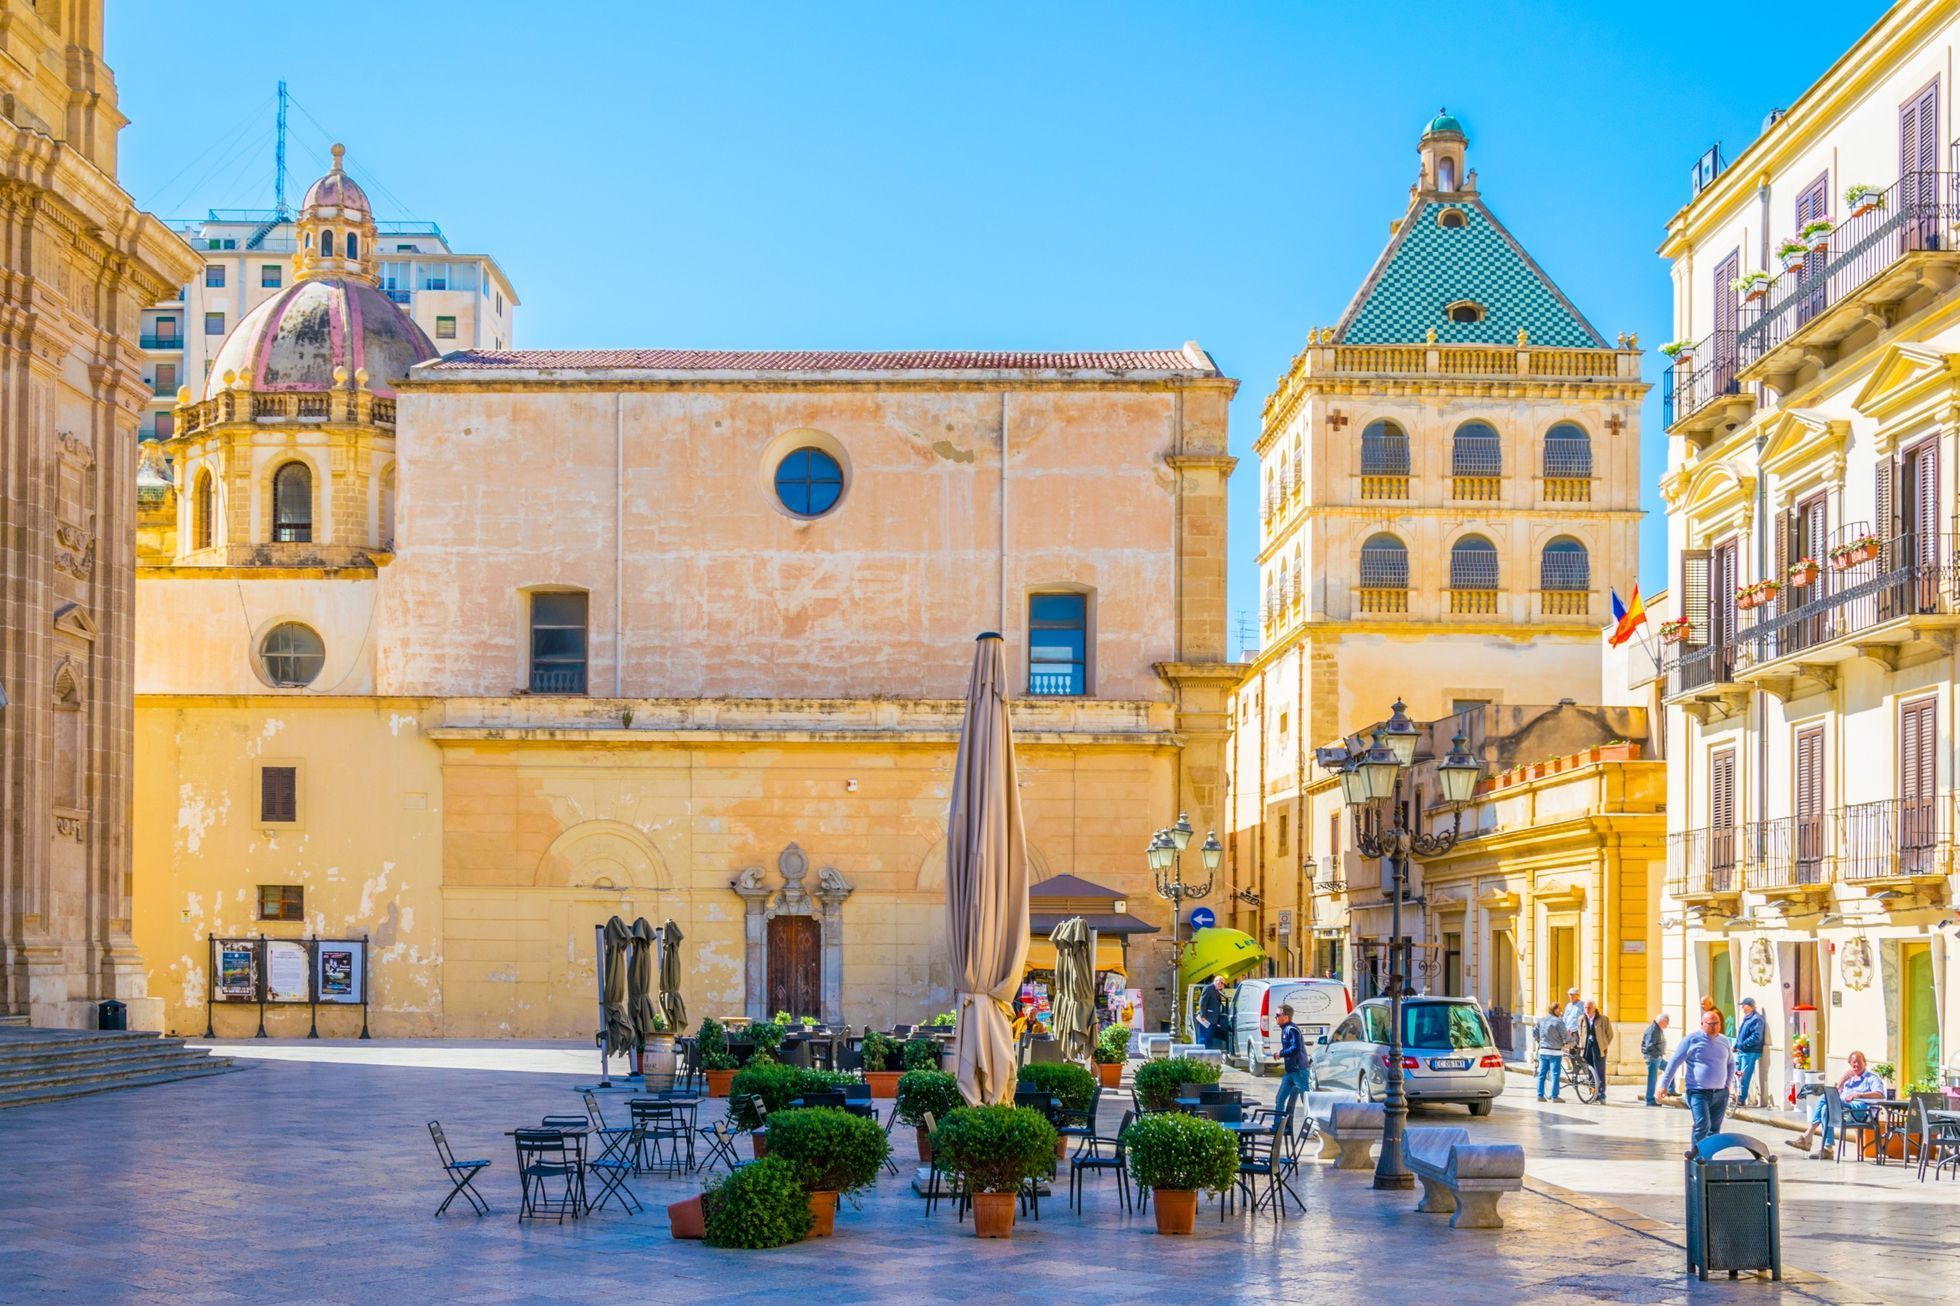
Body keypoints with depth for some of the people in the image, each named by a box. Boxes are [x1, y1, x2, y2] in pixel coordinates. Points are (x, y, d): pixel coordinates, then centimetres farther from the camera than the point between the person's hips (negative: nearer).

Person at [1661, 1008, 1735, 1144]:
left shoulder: (1724, 1041, 11)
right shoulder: (1692, 1039, -5)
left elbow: (1731, 1064, 27)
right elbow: (1674, 1062, -3)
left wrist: (1727, 1083, 15)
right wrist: (1664, 1085, -5)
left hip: (1721, 1093, 6)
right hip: (1698, 1092, -6)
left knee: (1714, 1129, 8)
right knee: (1702, 1125, -19)